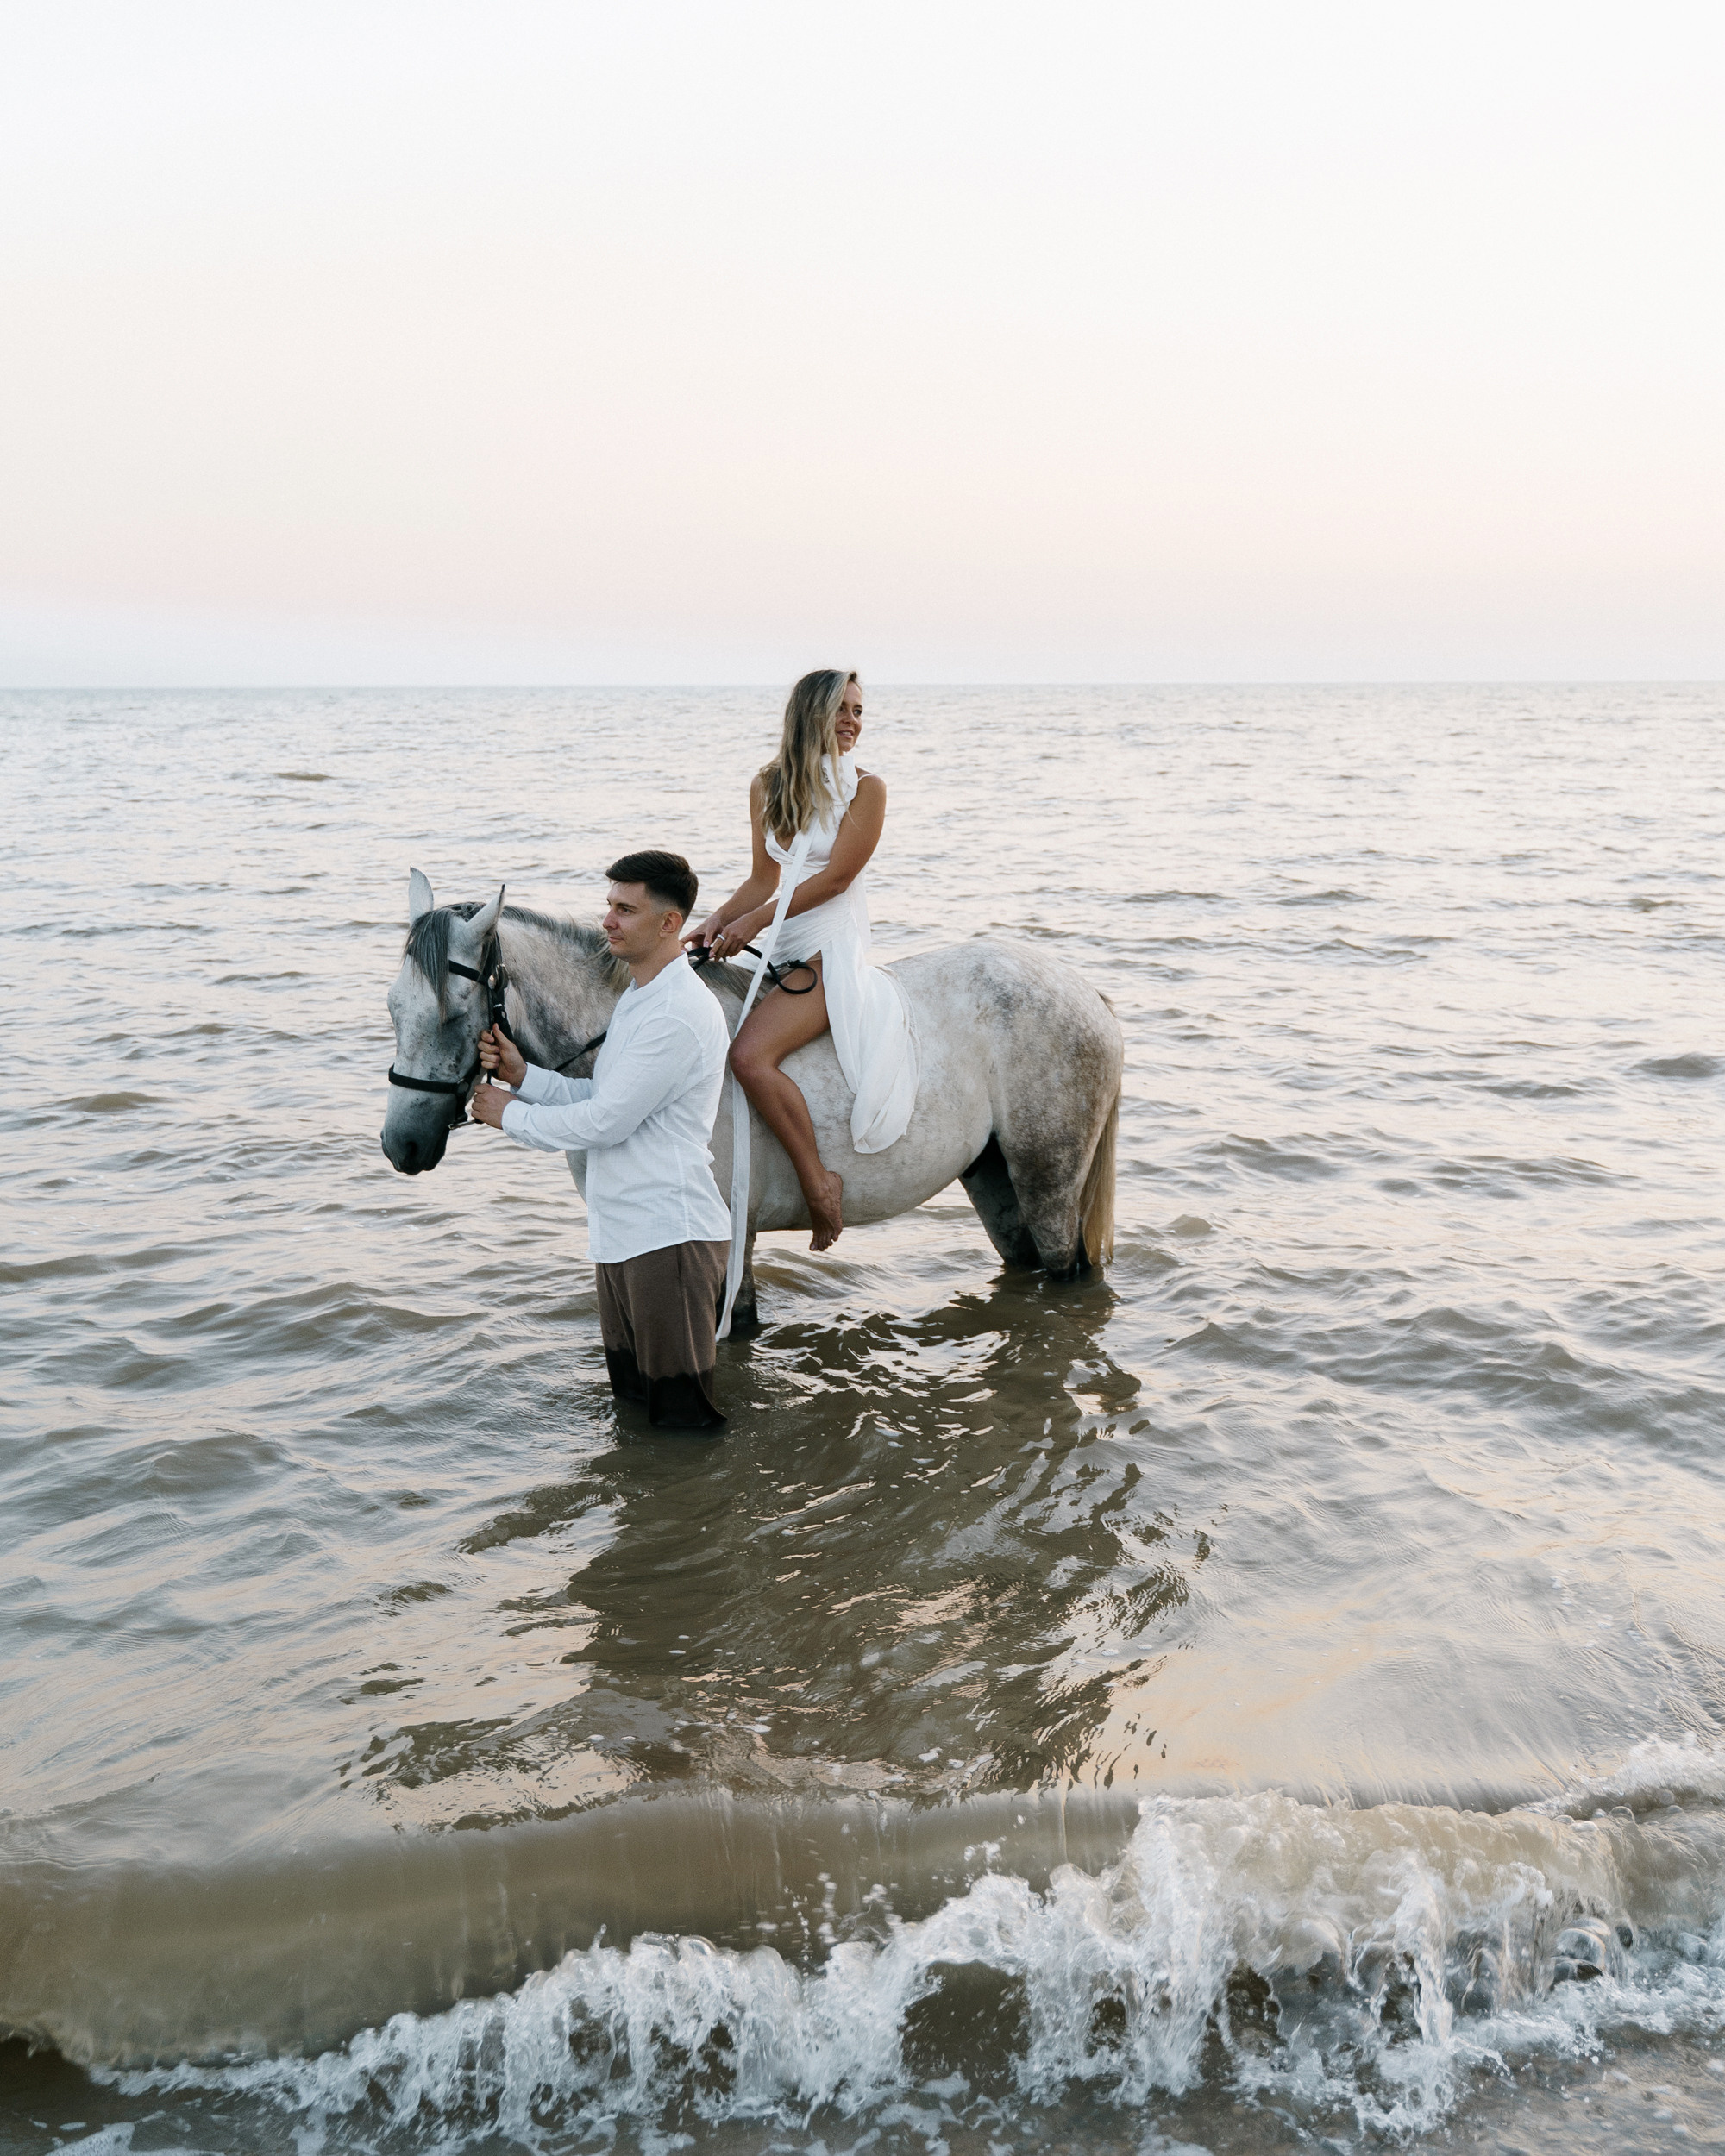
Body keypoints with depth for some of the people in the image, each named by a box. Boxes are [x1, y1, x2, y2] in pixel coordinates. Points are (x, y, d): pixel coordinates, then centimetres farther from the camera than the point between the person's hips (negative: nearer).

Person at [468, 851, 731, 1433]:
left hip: (668, 1235, -11)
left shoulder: (678, 1015, -20)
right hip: (623, 1232, 11)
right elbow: (600, 1096, 17)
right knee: (630, 1398, 20)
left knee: (679, 1413, -2)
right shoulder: (640, 996, 15)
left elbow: (606, 1121, -20)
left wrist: (511, 1114, -6)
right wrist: (522, 1074, 2)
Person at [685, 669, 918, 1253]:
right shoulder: (768, 785, 11)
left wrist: (754, 921, -16)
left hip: (833, 952, -7)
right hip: (778, 951, 7)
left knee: (750, 1055, -28)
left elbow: (835, 878, -12)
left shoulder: (866, 789, -5)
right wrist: (717, 921, -5)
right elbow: (765, 877, 13)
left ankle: (819, 1179, -16)